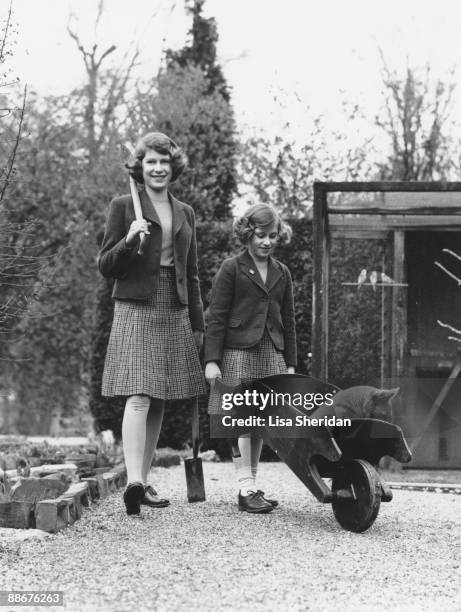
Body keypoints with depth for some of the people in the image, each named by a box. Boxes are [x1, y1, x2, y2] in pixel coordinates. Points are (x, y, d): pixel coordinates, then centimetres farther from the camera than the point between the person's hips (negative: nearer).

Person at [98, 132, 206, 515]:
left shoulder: (185, 213, 16)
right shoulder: (123, 207, 2)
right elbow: (105, 266, 0)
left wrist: (197, 324, 18)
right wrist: (128, 240, -18)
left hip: (175, 314, 5)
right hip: (136, 310, -5)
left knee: (159, 402, 8)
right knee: (139, 397, -17)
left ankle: (144, 482, 15)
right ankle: (134, 481, -26)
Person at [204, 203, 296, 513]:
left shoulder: (282, 273, 14)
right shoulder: (232, 269, 0)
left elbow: (288, 321, 17)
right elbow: (217, 317, -4)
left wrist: (290, 364, 13)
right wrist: (212, 360, -10)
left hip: (272, 354, 5)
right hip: (238, 353, -5)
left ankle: (252, 485, 11)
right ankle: (246, 488, -10)